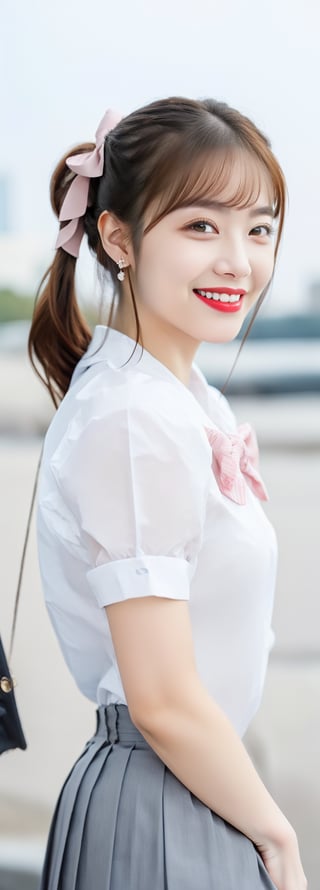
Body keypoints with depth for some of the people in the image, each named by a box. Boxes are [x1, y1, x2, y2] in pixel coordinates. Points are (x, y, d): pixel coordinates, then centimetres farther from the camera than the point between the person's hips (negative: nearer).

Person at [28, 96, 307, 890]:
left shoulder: (188, 403, 8)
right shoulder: (135, 424, -21)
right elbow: (165, 704, -21)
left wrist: (262, 824, 11)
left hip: (198, 793, 9)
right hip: (164, 824, -9)